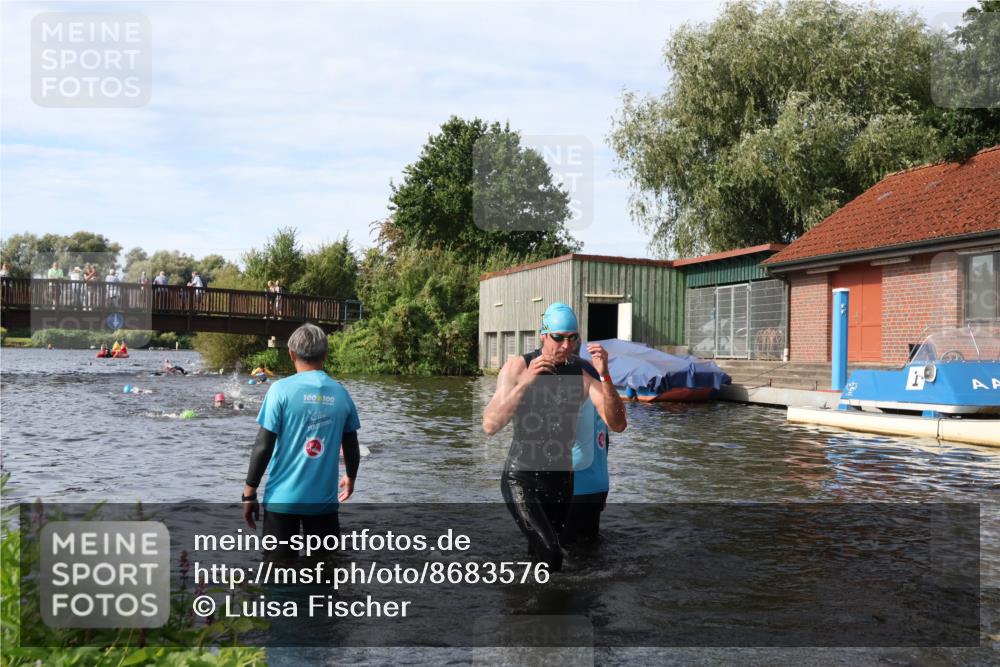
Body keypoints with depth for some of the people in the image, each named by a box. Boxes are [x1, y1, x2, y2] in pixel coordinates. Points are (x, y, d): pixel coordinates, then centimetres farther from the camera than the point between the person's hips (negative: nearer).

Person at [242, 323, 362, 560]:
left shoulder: (281, 389, -8)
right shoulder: (340, 393, 2)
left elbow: (263, 446, -11)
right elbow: (351, 448, 10)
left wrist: (249, 492, -1)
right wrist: (350, 478, 29)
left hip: (283, 498, -2)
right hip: (324, 499, 3)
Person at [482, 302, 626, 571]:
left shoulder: (584, 371, -5)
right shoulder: (518, 366, -11)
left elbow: (618, 425, -13)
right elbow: (489, 426, -20)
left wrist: (605, 376, -27)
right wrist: (526, 381, -29)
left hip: (561, 479, 4)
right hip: (521, 477, -4)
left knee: (538, 553, 17)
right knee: (550, 555, -22)